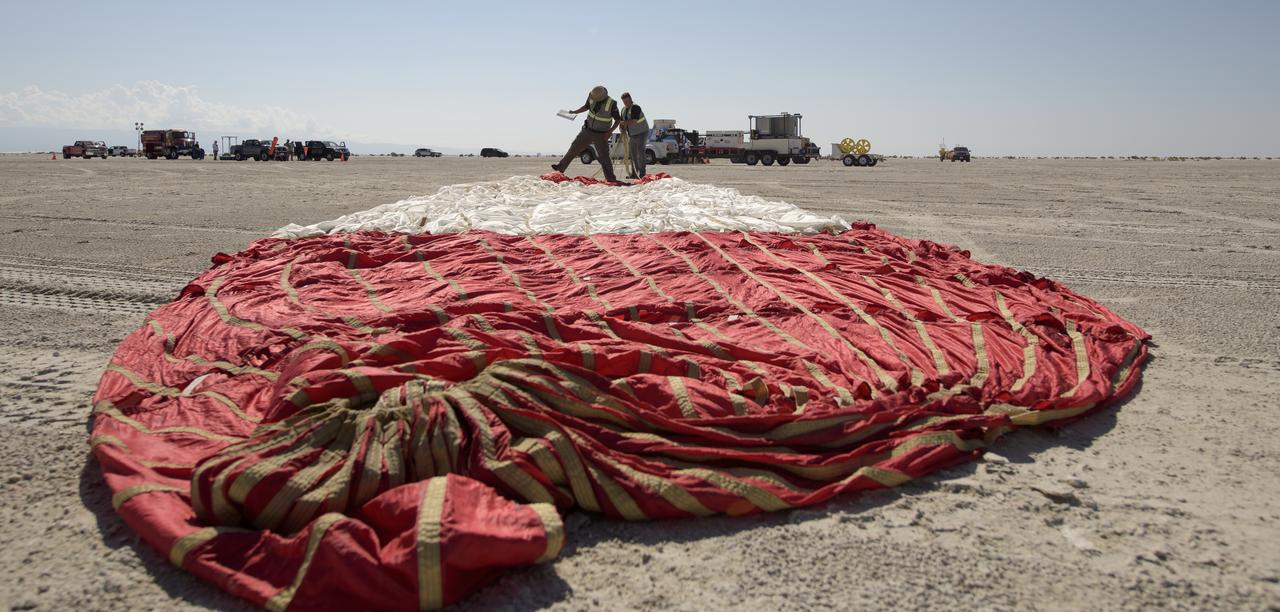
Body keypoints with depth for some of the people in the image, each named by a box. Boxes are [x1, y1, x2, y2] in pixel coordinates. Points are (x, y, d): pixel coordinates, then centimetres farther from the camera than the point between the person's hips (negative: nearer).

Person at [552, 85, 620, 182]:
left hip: (601, 135, -4)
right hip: (588, 131, 4)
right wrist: (575, 112, -5)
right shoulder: (592, 96, -12)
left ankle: (610, 178, -1)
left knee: (604, 157, -9)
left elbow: (618, 120, -13)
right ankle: (561, 167, 13)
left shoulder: (611, 104, -24)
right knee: (574, 147, 5)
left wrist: (610, 132, -24)